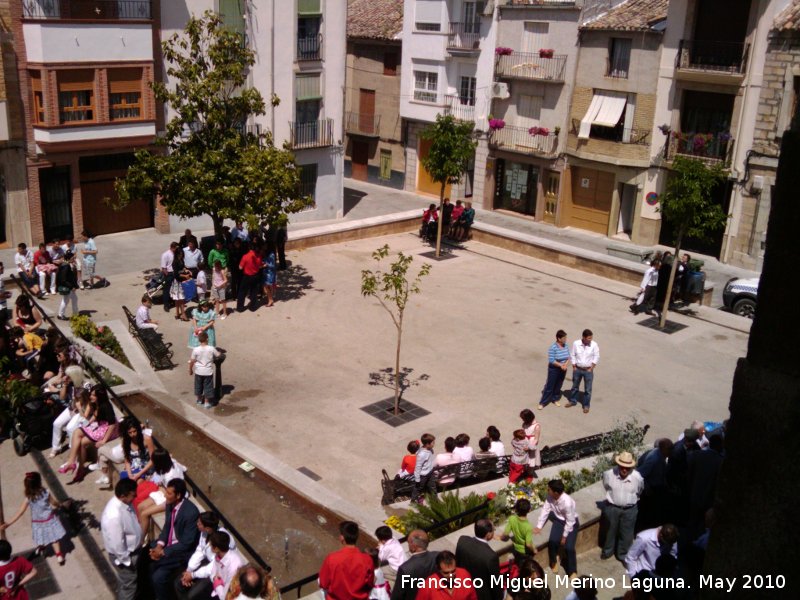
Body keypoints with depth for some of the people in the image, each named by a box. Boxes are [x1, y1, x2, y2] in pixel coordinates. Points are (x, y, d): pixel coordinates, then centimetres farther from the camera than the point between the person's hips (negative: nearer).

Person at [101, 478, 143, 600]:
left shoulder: (123, 503, -10)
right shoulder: (114, 516, -39)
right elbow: (117, 544, -30)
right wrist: (127, 561, -17)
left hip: (131, 550, 8)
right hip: (124, 555, -8)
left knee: (124, 582, 30)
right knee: (129, 584, 13)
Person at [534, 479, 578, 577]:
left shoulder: (567, 502, -36)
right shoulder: (550, 497, -20)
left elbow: (570, 521, -25)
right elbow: (545, 510, -8)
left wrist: (564, 536, -17)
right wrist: (539, 526, -12)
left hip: (571, 523, -5)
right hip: (559, 519, 5)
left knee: (569, 547, -15)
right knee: (552, 541, -15)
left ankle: (573, 571, 8)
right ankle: (554, 560, 16)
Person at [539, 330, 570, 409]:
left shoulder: (566, 345, -3)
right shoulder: (553, 347, -21)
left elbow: (568, 357, 3)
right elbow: (551, 360, -22)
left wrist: (566, 364, -15)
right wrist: (561, 365, -23)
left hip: (563, 370, 5)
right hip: (554, 369, -5)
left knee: (558, 386, 18)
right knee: (549, 386, 1)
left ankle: (556, 399, 37)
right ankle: (542, 402, 11)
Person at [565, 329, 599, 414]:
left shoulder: (594, 345, -14)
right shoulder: (576, 343, -13)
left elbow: (596, 357, -7)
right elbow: (572, 355, -3)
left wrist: (591, 368, -8)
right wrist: (574, 367, -3)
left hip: (588, 370, -1)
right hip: (577, 369, 1)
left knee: (588, 389, 7)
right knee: (575, 386, 19)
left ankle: (586, 405, 22)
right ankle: (573, 401, 39)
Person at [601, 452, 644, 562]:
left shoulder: (637, 477, -24)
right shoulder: (609, 474, -23)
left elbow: (640, 492, 1)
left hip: (630, 509, 0)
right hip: (612, 507, 0)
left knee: (626, 533, 16)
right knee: (611, 530, 21)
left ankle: (623, 555, 38)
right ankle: (608, 551, 45)